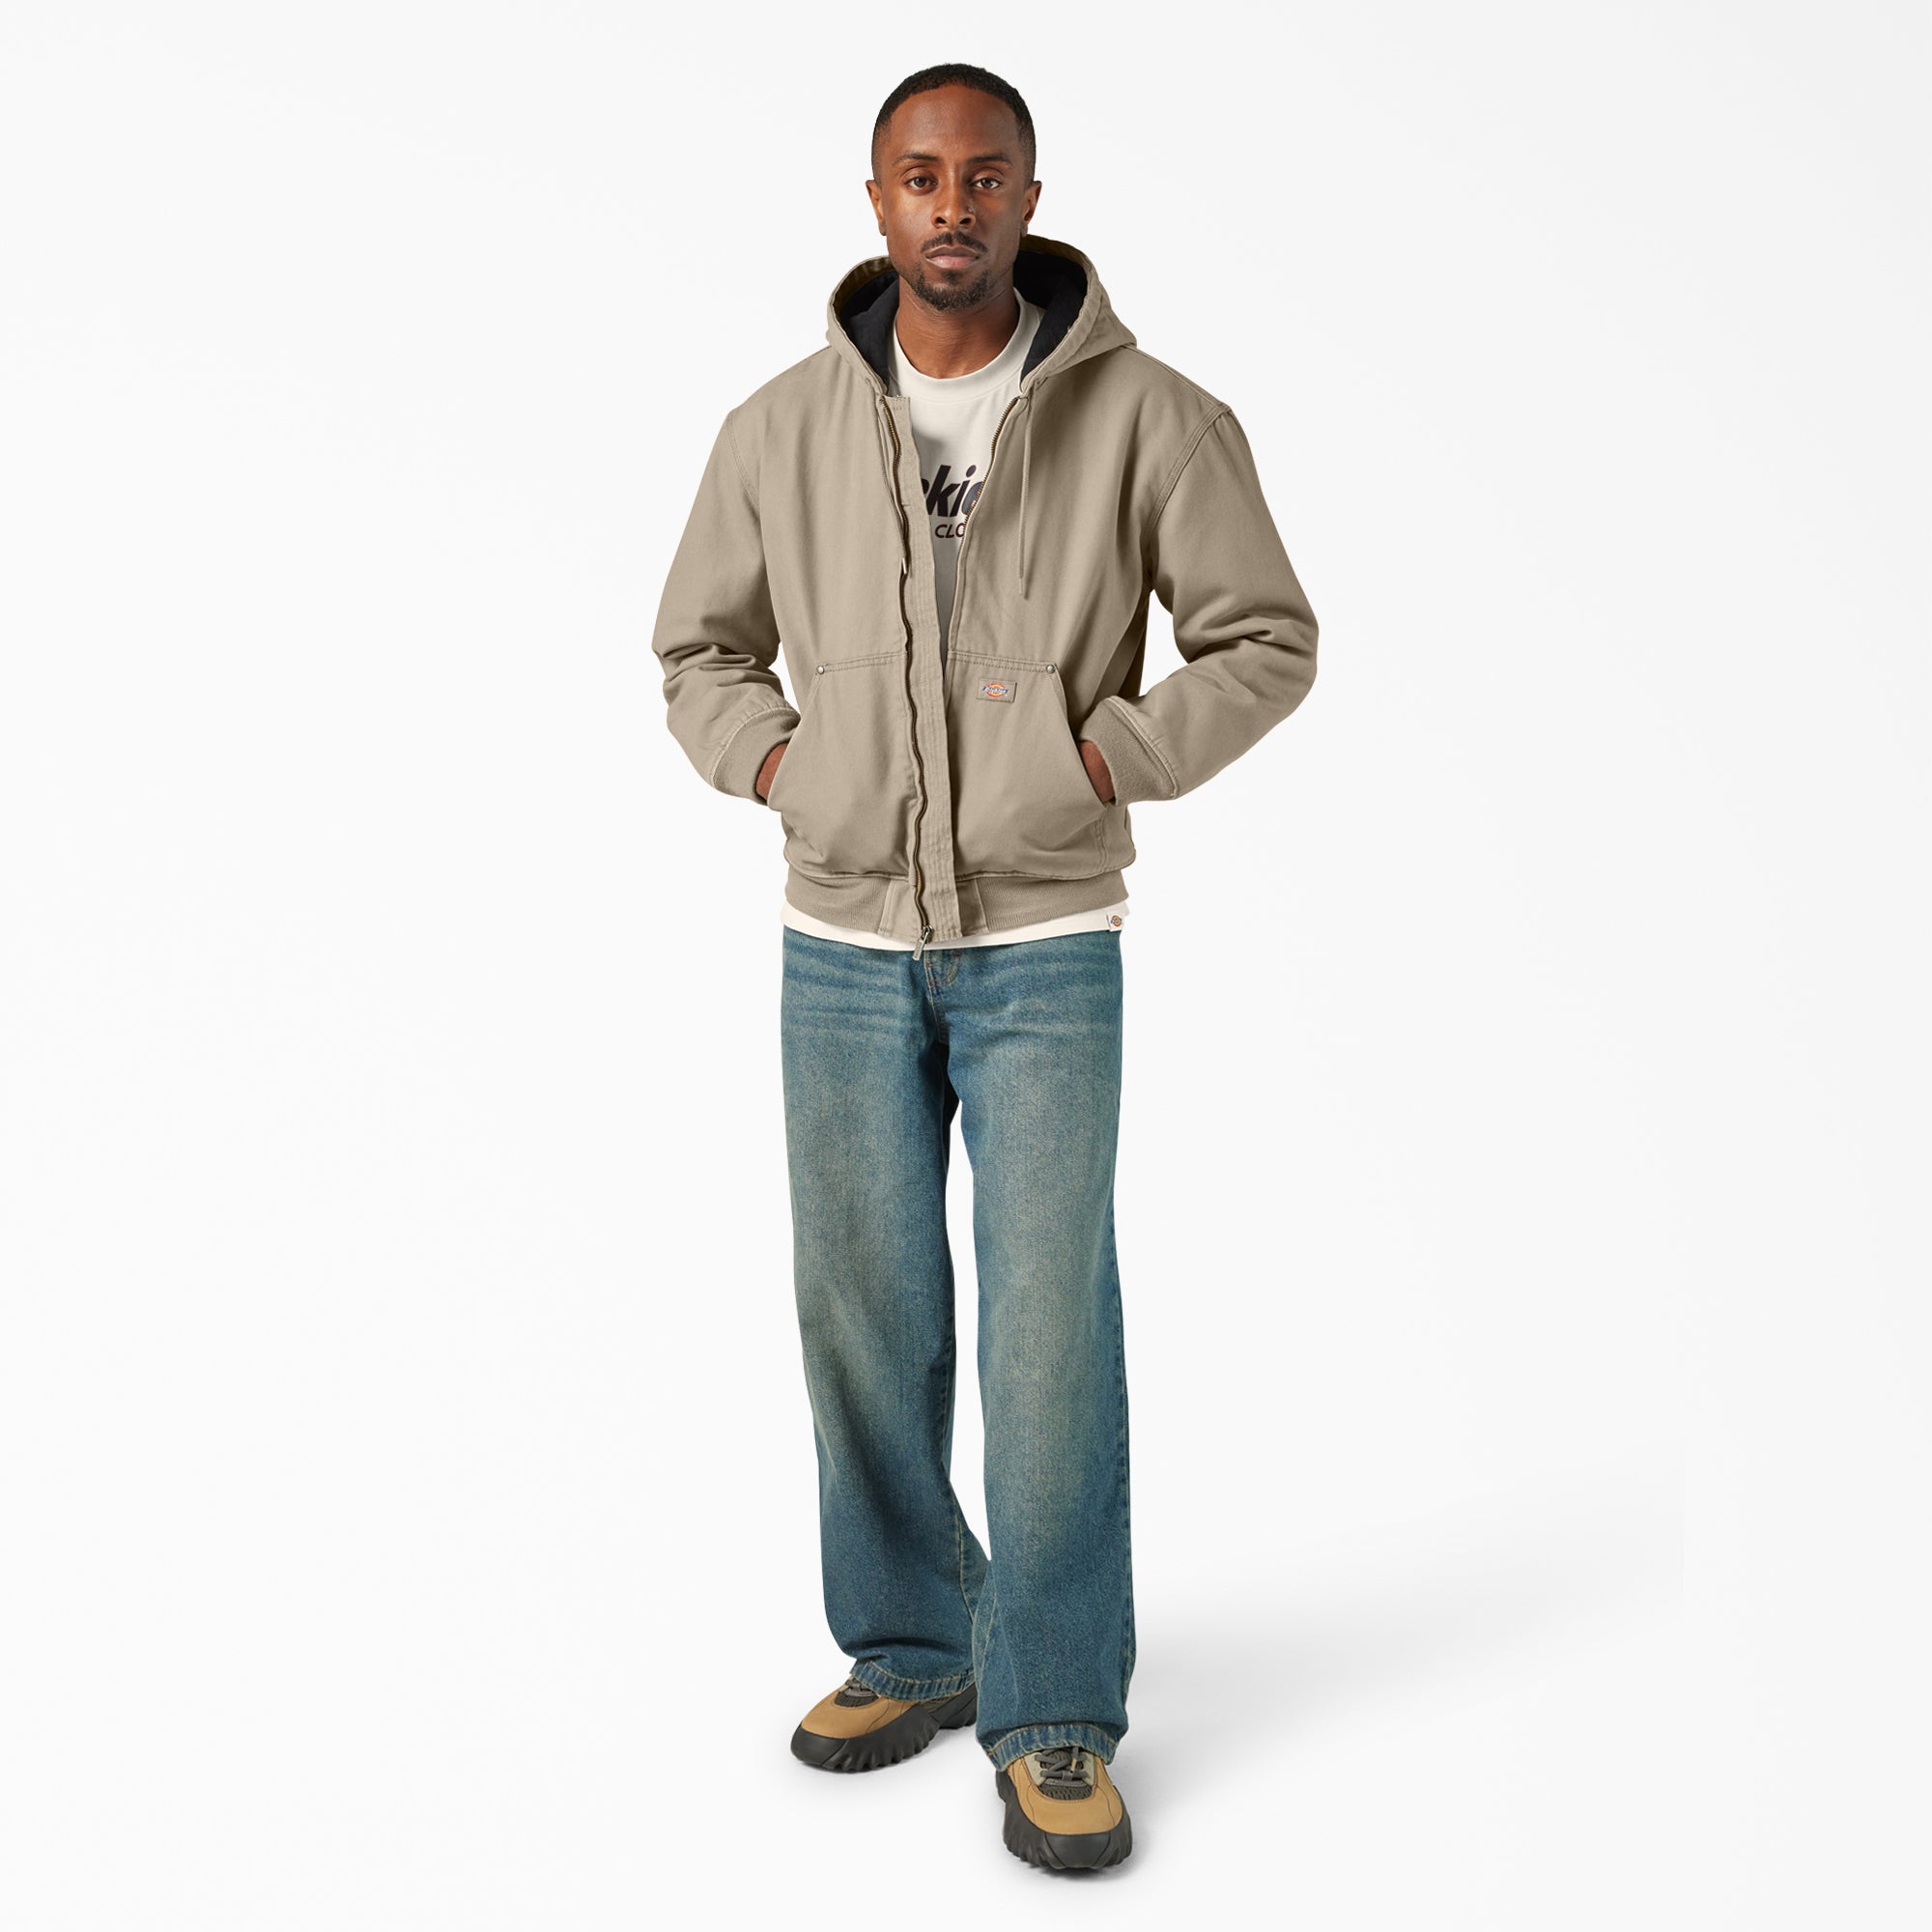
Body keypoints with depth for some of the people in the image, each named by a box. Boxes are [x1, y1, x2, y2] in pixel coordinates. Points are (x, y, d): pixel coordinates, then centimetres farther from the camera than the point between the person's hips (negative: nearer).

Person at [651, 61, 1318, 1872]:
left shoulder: (1144, 414, -6)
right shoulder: (781, 428, 1)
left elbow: (1266, 640, -1)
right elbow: (699, 648, 14)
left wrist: (1102, 762, -12)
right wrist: (779, 766, -4)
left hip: (1046, 946, -3)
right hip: (843, 942, 3)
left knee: (1049, 1331, -5)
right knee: (864, 1315, 9)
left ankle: (1054, 1719, 10)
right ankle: (908, 1649, 27)